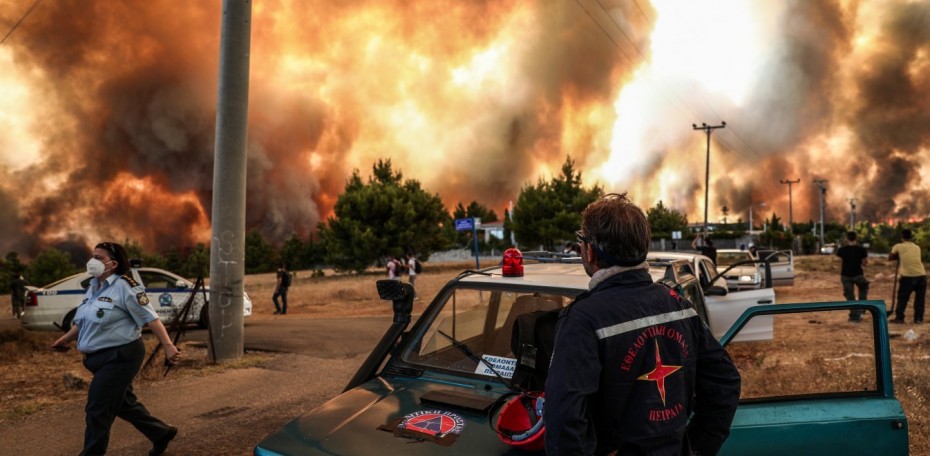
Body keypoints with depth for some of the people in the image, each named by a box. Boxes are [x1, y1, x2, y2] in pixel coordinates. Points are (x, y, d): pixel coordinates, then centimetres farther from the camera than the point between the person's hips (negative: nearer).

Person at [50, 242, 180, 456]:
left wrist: (168, 346, -26)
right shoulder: (94, 287, 11)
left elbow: (150, 318, -20)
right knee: (124, 403, 19)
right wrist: (66, 338, 15)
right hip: (103, 357, 10)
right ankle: (162, 433, 34)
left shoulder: (124, 286, -16)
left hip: (120, 356, -9)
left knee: (98, 410, -4)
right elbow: (84, 320, 24)